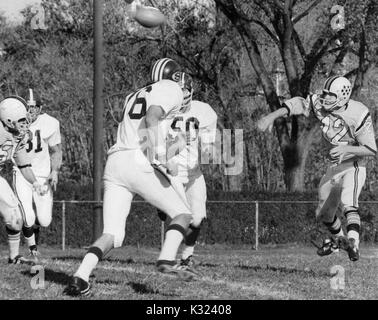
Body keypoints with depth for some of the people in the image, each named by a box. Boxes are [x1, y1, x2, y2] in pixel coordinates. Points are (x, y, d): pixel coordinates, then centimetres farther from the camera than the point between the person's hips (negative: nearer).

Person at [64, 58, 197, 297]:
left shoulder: (135, 96, 28)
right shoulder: (171, 90, 4)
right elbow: (151, 119, -14)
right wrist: (159, 154, -22)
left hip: (114, 163, 7)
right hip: (139, 162, -7)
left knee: (112, 234, 5)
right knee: (182, 214, 7)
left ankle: (80, 278, -14)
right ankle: (167, 260, -15)